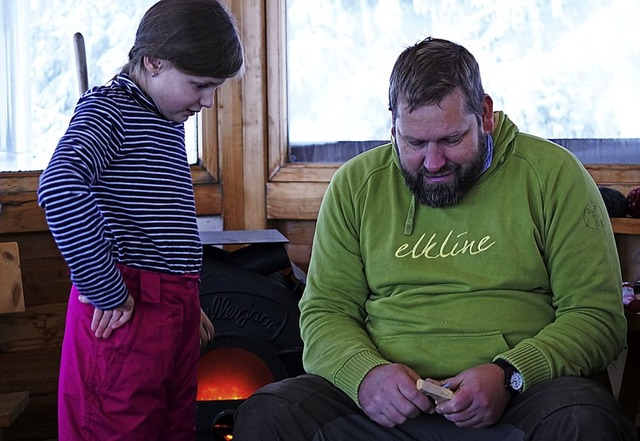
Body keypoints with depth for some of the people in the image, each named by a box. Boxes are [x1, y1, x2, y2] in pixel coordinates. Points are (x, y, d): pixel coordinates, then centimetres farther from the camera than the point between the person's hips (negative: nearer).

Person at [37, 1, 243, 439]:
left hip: (176, 305, 9)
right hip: (126, 309, -9)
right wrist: (107, 293, -24)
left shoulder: (171, 122, 16)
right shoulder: (108, 110, -11)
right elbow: (60, 190, -30)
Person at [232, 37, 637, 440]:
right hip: (386, 396, 3)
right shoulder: (356, 184, 10)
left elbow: (598, 316, 1)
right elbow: (325, 311, 11)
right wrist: (365, 372, -11)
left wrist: (509, 376, -16)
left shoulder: (551, 174, 3)